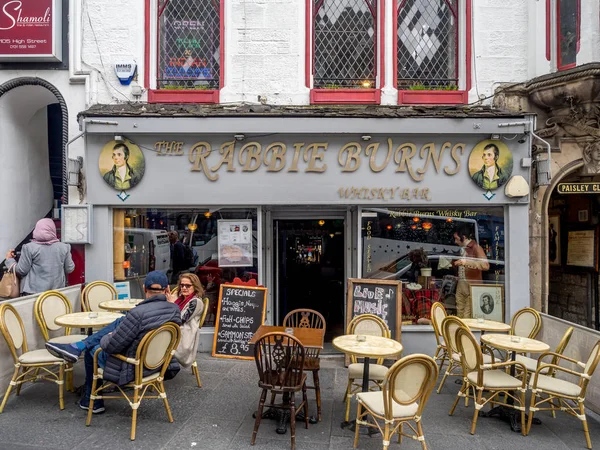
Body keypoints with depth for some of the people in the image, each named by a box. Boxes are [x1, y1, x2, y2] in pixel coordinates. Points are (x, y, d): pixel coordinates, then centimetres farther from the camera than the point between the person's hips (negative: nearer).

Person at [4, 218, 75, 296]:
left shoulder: (29, 247, -5)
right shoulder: (64, 247, 1)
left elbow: (21, 270, -2)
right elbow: (69, 269, 6)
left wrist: (9, 259, 14)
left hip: (34, 291, -2)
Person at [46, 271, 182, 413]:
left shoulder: (139, 313, -30)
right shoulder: (176, 310, -10)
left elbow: (111, 346, -22)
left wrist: (105, 339, 1)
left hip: (133, 368, -6)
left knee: (92, 350, 22)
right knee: (120, 321, 9)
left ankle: (92, 402, 40)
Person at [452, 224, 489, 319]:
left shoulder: (475, 247, -8)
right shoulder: (462, 248, 15)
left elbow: (486, 265, -22)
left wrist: (467, 262, -29)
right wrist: (453, 263, 12)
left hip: (472, 287, -7)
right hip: (460, 286, 7)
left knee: (467, 317, -7)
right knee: (459, 315, 6)